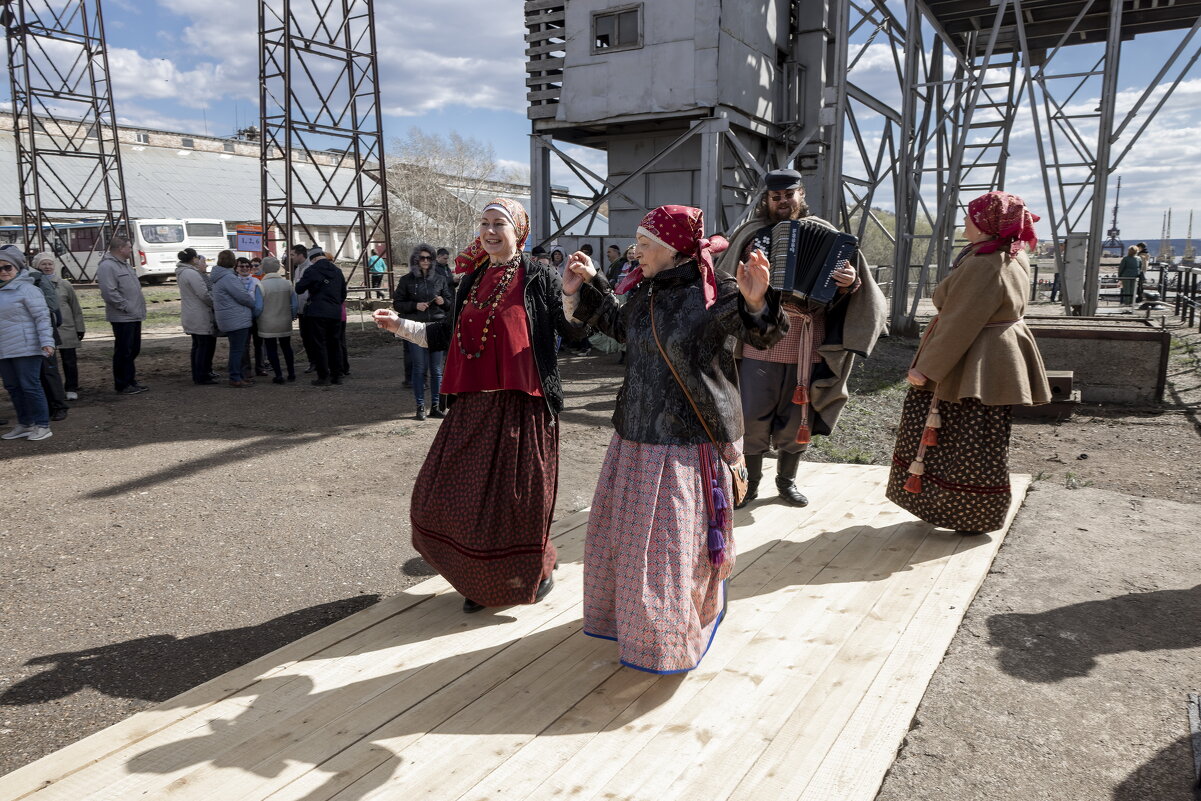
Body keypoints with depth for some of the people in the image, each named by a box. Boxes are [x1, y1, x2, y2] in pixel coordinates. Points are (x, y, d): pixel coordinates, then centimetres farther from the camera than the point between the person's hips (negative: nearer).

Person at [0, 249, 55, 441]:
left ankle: (42, 426, 3)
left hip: (25, 349, -8)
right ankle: (24, 424, 23)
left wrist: (46, 341, -20)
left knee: (30, 386, -5)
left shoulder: (26, 289, -8)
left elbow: (42, 316, -13)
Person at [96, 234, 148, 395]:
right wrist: (127, 307, -18)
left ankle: (131, 381, 26)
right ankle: (122, 385, 5)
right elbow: (109, 292, -22)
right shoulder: (107, 266, -14)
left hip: (134, 316, 10)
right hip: (122, 318, -10)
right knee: (123, 352, -3)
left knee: (133, 351, 16)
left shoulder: (125, 264, 19)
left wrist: (139, 308, 16)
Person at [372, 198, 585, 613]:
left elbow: (573, 325, -11)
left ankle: (538, 568, 30)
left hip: (521, 403, -6)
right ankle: (482, 580, 30)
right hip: (473, 403, 6)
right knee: (459, 493, 10)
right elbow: (447, 333, 22)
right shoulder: (472, 280, 15)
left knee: (519, 496, 2)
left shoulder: (538, 277, -2)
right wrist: (401, 326, 18)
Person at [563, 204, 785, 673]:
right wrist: (587, 286, 21)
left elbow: (763, 336, -21)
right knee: (625, 530, 21)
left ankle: (671, 638, 29)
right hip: (636, 436, 8)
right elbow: (621, 326, 24)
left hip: (685, 443, -8)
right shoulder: (647, 292, 6)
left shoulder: (714, 295, -16)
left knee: (672, 541, 5)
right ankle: (629, 614, 46)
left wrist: (755, 303, -41)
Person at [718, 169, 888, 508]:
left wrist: (850, 282, -21)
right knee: (752, 417, 2)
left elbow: (838, 293, 1)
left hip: (805, 346, 1)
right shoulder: (751, 233, 5)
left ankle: (787, 480, 30)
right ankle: (749, 483, 19)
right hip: (759, 343, -1)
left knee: (797, 417, 12)